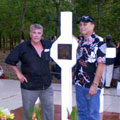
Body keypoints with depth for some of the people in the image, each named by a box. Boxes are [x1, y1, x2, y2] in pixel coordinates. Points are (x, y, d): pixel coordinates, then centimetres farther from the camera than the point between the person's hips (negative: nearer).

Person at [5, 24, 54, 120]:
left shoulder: (48, 45, 1)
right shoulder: (23, 47, -8)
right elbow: (10, 61, -2)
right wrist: (19, 73, -6)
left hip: (47, 86, 3)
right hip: (29, 86, -3)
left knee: (49, 111, 16)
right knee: (28, 112, 11)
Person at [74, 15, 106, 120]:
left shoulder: (99, 42, -11)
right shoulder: (79, 41, 9)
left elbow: (101, 64, -16)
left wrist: (95, 84, -19)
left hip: (92, 85, -6)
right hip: (79, 83, 6)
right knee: (81, 111, 17)